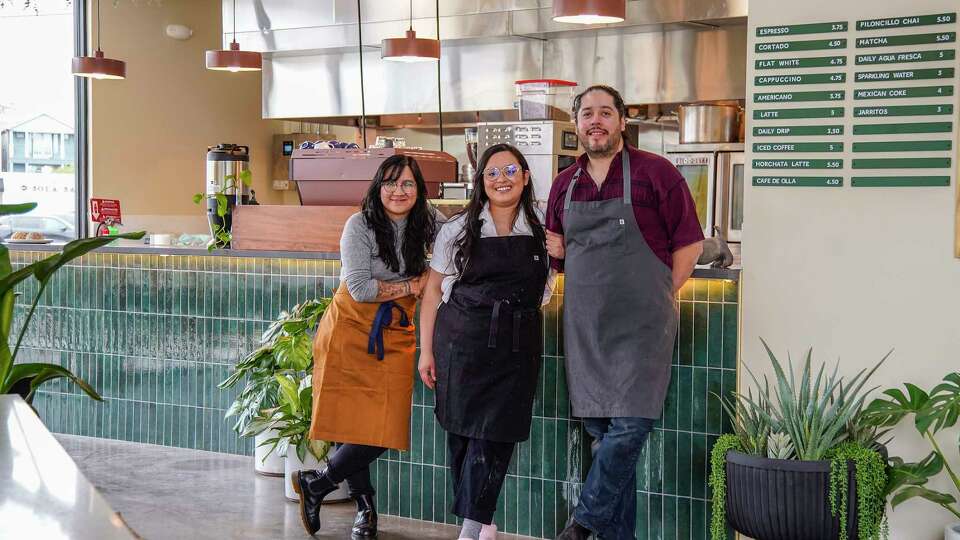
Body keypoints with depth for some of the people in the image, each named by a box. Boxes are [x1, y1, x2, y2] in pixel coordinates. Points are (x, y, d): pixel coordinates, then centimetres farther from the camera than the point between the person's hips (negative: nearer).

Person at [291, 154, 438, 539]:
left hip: (395, 338, 4)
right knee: (351, 423, -4)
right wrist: (412, 286, -7)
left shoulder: (427, 225, 5)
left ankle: (315, 484, 13)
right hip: (351, 331, -4)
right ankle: (365, 507, 17)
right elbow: (360, 288, -14)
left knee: (385, 429, -6)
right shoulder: (360, 225, -8)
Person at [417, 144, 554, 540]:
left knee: (495, 433, -5)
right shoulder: (458, 230, 3)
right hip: (462, 341, 0)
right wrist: (426, 351, 0)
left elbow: (546, 291, 22)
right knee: (462, 429, 2)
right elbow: (433, 291, 4)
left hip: (517, 347, 1)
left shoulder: (541, 233, 8)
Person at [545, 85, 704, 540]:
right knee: (601, 431, 7)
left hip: (640, 324, -5)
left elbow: (689, 242, -1)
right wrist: (557, 253, 3)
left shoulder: (655, 172, -3)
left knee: (629, 426, -12)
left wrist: (659, 296, -4)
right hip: (584, 326, 5)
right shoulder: (564, 184, 12)